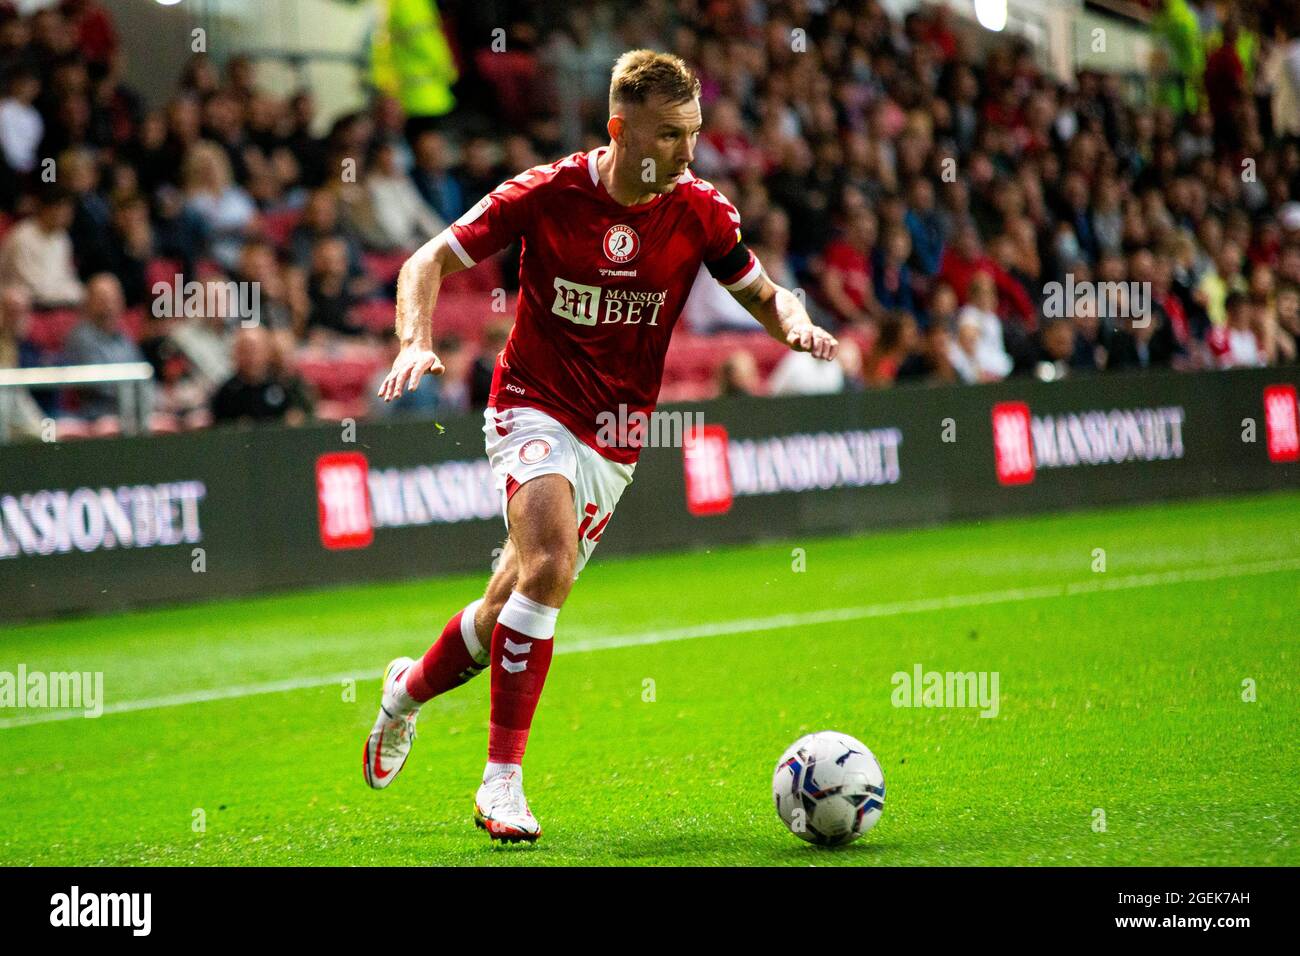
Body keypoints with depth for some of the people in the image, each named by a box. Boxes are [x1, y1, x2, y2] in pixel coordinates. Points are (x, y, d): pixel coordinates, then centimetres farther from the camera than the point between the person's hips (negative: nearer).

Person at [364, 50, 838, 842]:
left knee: (514, 604, 7)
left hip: (617, 434, 4)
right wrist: (418, 343, -22)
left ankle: (410, 690, 40)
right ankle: (502, 782, -22)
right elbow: (431, 260, -5)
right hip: (535, 408, -4)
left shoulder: (701, 211, -7)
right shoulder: (547, 193, -12)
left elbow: (765, 294, 5)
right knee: (547, 564, -28)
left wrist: (797, 324, -18)